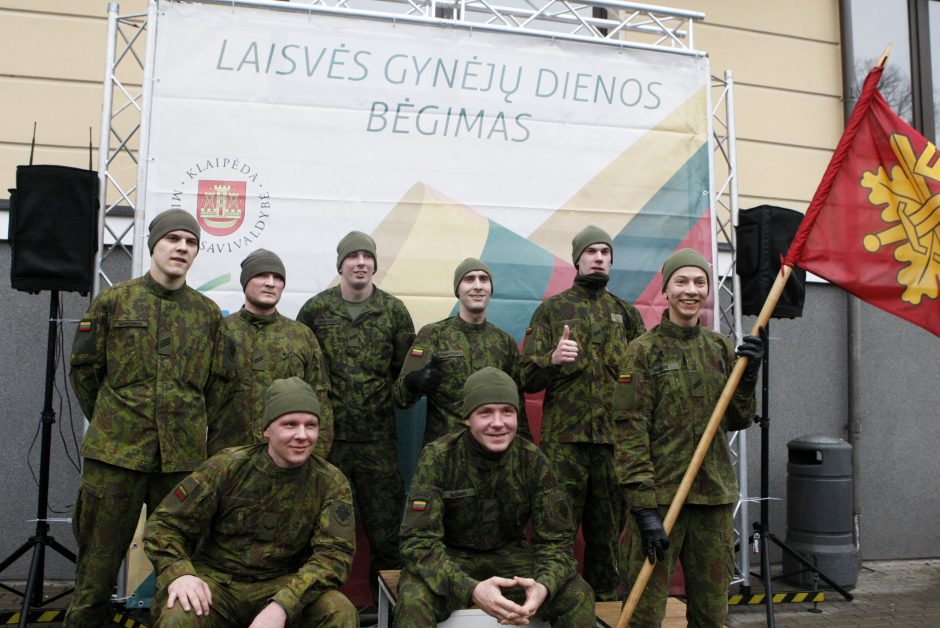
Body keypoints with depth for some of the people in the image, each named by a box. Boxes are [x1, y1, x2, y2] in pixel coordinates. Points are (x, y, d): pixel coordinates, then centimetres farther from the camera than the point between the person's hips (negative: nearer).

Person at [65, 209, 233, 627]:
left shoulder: (208, 313, 9)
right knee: (98, 564, 6)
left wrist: (187, 426, 12)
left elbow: (217, 383, 14)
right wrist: (110, 422, 12)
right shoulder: (113, 302, 4)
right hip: (115, 453, -1)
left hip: (183, 457, 2)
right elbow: (83, 370, 10)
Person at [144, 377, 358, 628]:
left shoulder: (332, 483, -6)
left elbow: (335, 552, -14)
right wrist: (179, 572, -24)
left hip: (284, 585, 1)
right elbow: (166, 523, -3)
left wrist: (282, 605, -30)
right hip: (217, 579, -1)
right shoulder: (228, 466, -7)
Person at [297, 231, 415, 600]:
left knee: (385, 527, 5)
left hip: (378, 438, 0)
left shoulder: (393, 311, 3)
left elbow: (406, 368, 9)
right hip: (327, 435, 0)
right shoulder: (315, 310, 2)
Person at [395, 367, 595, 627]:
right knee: (413, 601, -33)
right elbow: (419, 540, -24)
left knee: (579, 596, -19)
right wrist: (471, 589, -41)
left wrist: (543, 586, -32)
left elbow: (555, 539, -8)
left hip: (510, 556, 3)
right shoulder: (438, 457, -20)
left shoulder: (533, 461, -12)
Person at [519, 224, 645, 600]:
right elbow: (527, 378, 0)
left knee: (608, 528, 12)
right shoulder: (552, 309, 4)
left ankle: (607, 602, 27)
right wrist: (552, 358, -21)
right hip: (564, 438, -3)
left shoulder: (626, 313, 13)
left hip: (615, 437, 3)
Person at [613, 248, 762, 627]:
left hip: (715, 495, 5)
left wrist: (748, 375, -7)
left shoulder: (721, 348, 10)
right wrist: (644, 507, -17)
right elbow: (630, 431, -11)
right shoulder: (644, 350, -6)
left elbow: (737, 421, 11)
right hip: (660, 494, -5)